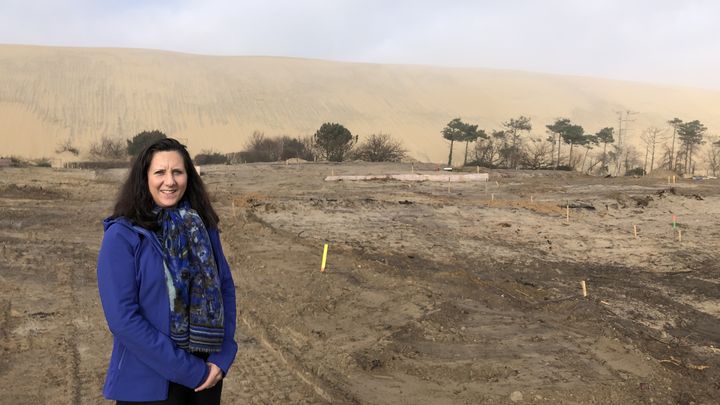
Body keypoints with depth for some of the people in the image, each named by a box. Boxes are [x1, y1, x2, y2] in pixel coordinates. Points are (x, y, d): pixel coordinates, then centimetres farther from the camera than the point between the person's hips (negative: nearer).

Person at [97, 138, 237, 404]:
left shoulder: (202, 226, 2)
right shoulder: (122, 235, -13)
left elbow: (225, 288, 4)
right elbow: (122, 318, -18)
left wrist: (222, 357, -9)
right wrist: (191, 371, -17)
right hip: (149, 383, -4)